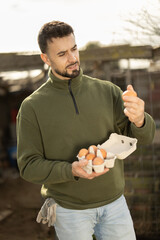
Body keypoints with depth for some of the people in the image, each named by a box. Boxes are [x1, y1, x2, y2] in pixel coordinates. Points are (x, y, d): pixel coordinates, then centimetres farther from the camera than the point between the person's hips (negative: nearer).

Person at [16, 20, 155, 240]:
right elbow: (29, 166, -8)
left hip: (114, 203, 2)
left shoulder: (107, 91, -1)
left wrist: (139, 121, -28)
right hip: (69, 210, -2)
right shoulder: (32, 107, -7)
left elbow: (144, 137, -4)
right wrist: (72, 170, -24)